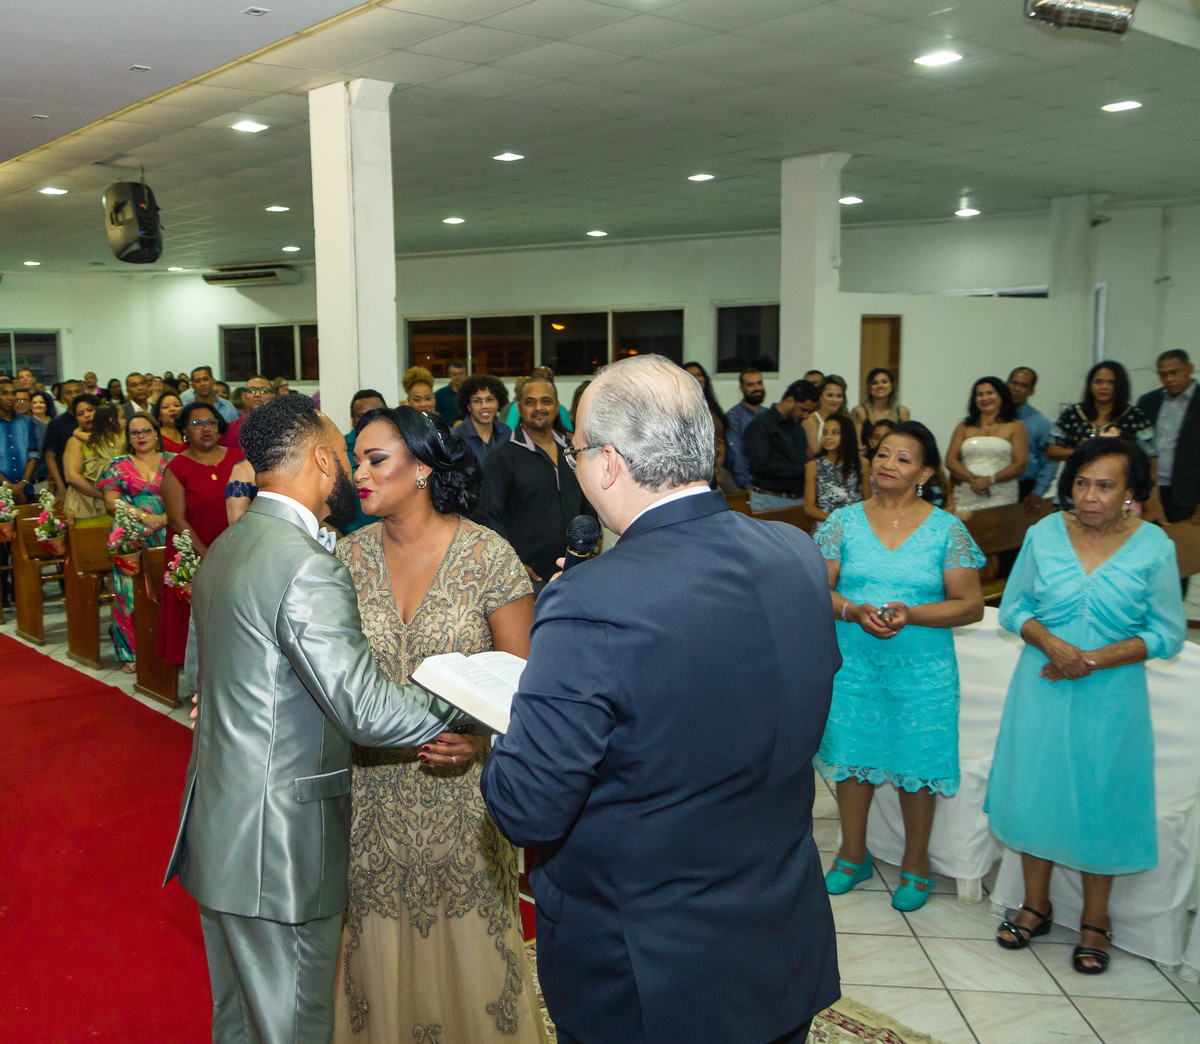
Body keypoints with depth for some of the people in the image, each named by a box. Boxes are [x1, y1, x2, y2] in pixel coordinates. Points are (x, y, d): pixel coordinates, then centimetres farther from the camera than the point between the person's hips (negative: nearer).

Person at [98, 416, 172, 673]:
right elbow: (111, 502, 3)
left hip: (168, 535, 0)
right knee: (132, 591, -5)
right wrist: (144, 516, -9)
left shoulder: (173, 461, 10)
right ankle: (132, 653, 2)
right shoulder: (119, 465, 12)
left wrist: (163, 519, -13)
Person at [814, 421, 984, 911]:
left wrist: (911, 614, -19)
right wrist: (855, 611, -19)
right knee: (851, 756, 11)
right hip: (853, 664, 2)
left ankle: (916, 863, 29)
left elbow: (971, 606, -5)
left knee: (916, 762, 7)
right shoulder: (843, 521, 2)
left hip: (921, 670, -1)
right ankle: (853, 854, 33)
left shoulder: (947, 530, -3)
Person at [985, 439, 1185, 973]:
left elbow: (1167, 634, -5)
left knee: (1100, 803, 8)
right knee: (1034, 793, 10)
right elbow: (1013, 608, 3)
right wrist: (1051, 643, -17)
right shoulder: (1045, 534, -3)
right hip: (1042, 690, 2)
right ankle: (1036, 904, 31)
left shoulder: (1153, 546, -8)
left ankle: (1095, 920, 29)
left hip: (1109, 697, -2)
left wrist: (1094, 660, -16)